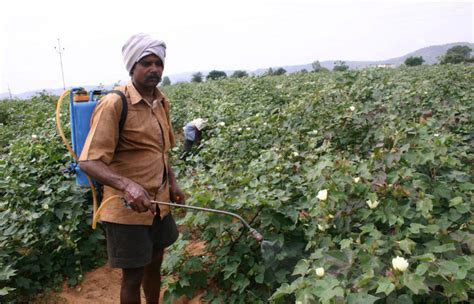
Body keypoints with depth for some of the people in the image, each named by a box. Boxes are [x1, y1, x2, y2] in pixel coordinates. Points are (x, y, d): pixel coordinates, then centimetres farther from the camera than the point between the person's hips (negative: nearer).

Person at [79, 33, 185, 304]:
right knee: (133, 276, 7)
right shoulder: (114, 104, -19)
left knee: (154, 264, 22)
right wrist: (127, 185, -39)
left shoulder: (162, 102, 5)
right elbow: (89, 162, -24)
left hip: (159, 203, 7)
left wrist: (172, 183, 9)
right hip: (128, 208, -7)